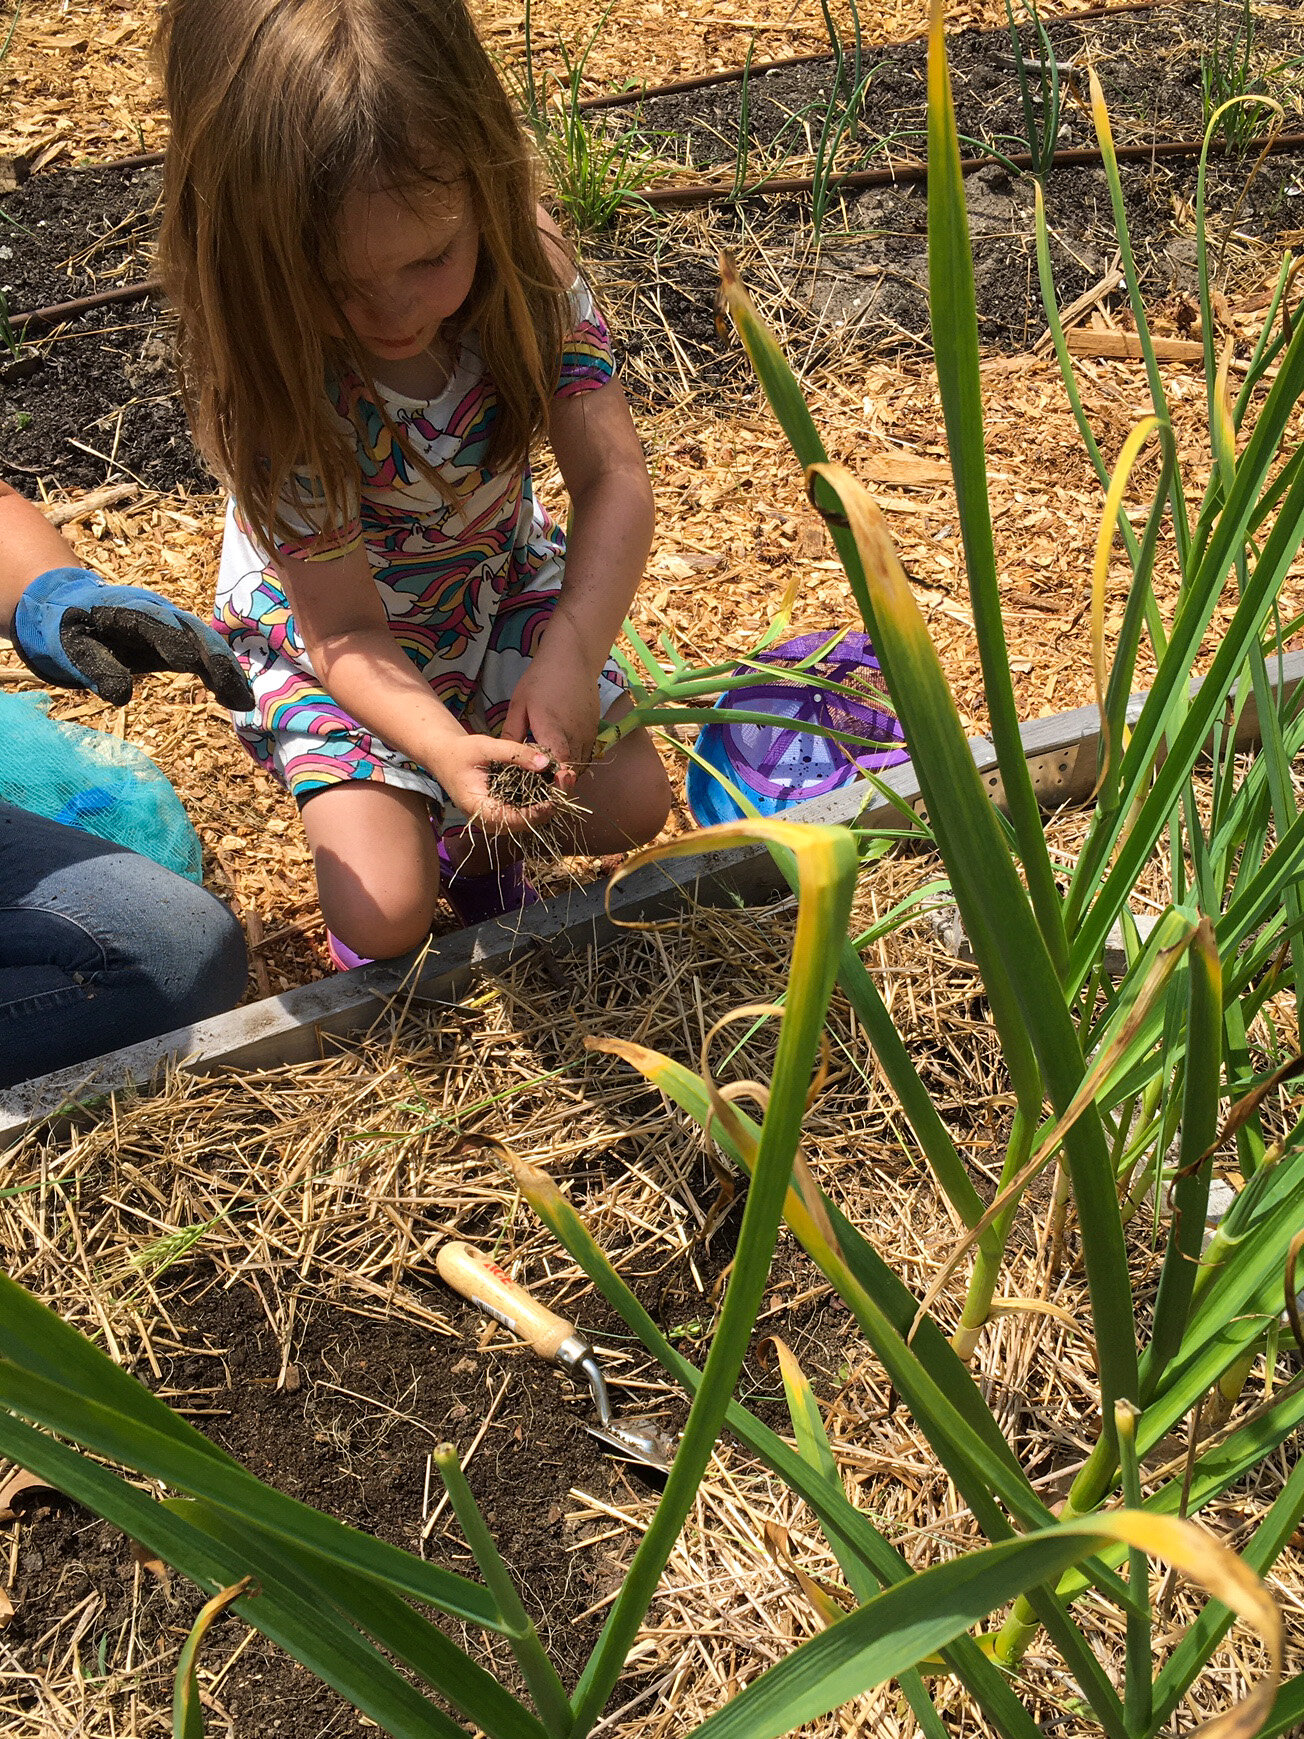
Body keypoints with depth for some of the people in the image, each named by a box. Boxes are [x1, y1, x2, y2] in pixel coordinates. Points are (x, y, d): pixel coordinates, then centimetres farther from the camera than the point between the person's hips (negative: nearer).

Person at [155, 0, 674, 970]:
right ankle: (388, 830, 22)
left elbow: (613, 479, -25)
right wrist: (445, 748, -47)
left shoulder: (529, 278, -25)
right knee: (386, 916, -14)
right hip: (337, 641, -3)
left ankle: (464, 837, 25)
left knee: (630, 803, -3)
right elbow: (346, 633, -28)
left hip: (497, 581, 4)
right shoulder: (276, 391, -34)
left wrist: (572, 651, -41)